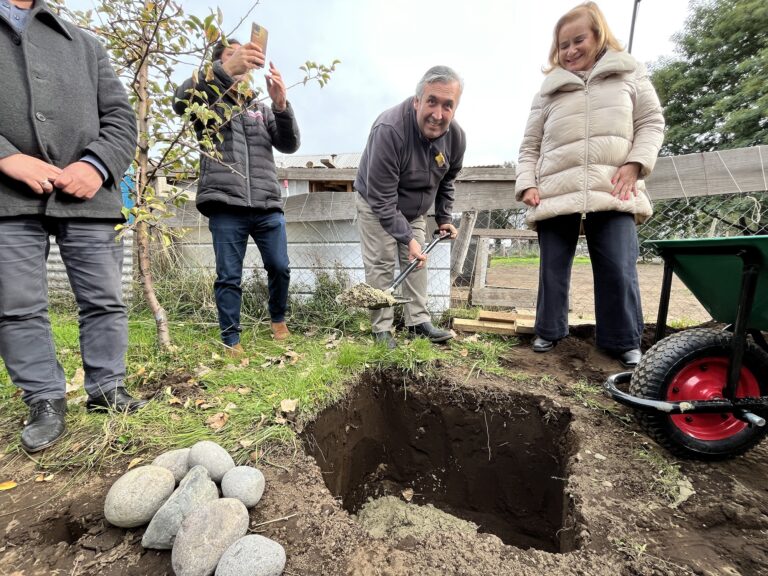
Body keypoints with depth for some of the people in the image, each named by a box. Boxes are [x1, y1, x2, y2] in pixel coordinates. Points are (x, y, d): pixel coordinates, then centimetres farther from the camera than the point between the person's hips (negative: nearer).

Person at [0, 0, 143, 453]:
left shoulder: (85, 44, 22)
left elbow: (121, 116, 12)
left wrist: (97, 165, -7)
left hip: (86, 195, 1)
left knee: (105, 300, 2)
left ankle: (107, 389, 16)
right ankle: (46, 402, 14)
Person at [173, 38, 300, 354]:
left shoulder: (262, 109, 23)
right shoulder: (208, 103, 14)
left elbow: (289, 145, 8)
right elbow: (182, 101, -11)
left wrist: (281, 104, -10)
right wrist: (226, 69, -23)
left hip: (268, 206, 3)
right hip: (226, 207, -3)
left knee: (280, 268, 4)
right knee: (228, 277, -1)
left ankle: (278, 318, 28)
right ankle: (231, 339, 10)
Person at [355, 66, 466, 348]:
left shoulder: (456, 137, -14)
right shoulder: (389, 129, -34)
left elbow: (446, 182, 7)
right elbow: (382, 199, -32)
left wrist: (444, 218, 5)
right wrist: (407, 238, -30)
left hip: (414, 211, 6)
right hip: (376, 207, -5)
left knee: (416, 262, 6)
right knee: (381, 265, -8)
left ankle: (418, 322, 17)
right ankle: (382, 329, 3)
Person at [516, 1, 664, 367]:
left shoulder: (629, 73, 18)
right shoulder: (549, 89, 17)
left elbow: (651, 123, 13)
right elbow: (530, 144, 13)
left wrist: (635, 164, -5)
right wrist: (527, 184, -1)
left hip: (612, 192, 0)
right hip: (555, 194, 1)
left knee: (619, 270, -5)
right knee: (553, 269, 2)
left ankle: (624, 342, 10)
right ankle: (549, 332, 17)